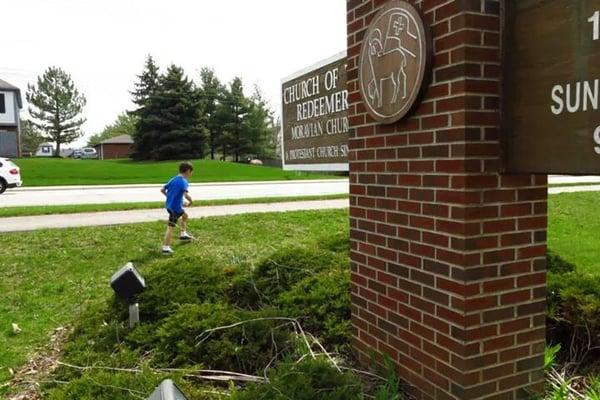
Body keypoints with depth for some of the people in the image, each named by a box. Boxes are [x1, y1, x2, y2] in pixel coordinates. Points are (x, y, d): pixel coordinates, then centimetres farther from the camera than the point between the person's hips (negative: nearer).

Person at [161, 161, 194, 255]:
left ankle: (182, 234, 36)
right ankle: (165, 248, -3)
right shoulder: (184, 181, -16)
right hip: (175, 207, -9)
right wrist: (191, 201, -12)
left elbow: (162, 190, 10)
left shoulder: (173, 179, 8)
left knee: (185, 215, 29)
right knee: (170, 227, -5)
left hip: (169, 204, 9)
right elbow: (186, 195, -31)